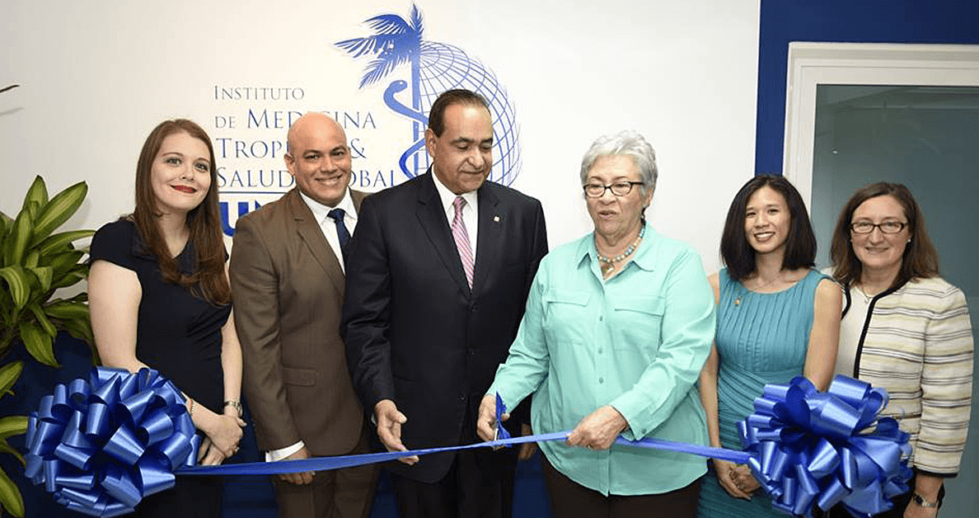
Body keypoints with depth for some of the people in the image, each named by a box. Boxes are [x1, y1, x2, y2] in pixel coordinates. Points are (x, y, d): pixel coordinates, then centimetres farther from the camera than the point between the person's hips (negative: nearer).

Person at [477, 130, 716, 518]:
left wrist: (621, 414, -29)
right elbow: (530, 355, 9)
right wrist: (498, 396, -9)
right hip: (568, 459, 3)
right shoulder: (555, 266, 7)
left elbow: (681, 358, -16)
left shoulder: (679, 263, -5)